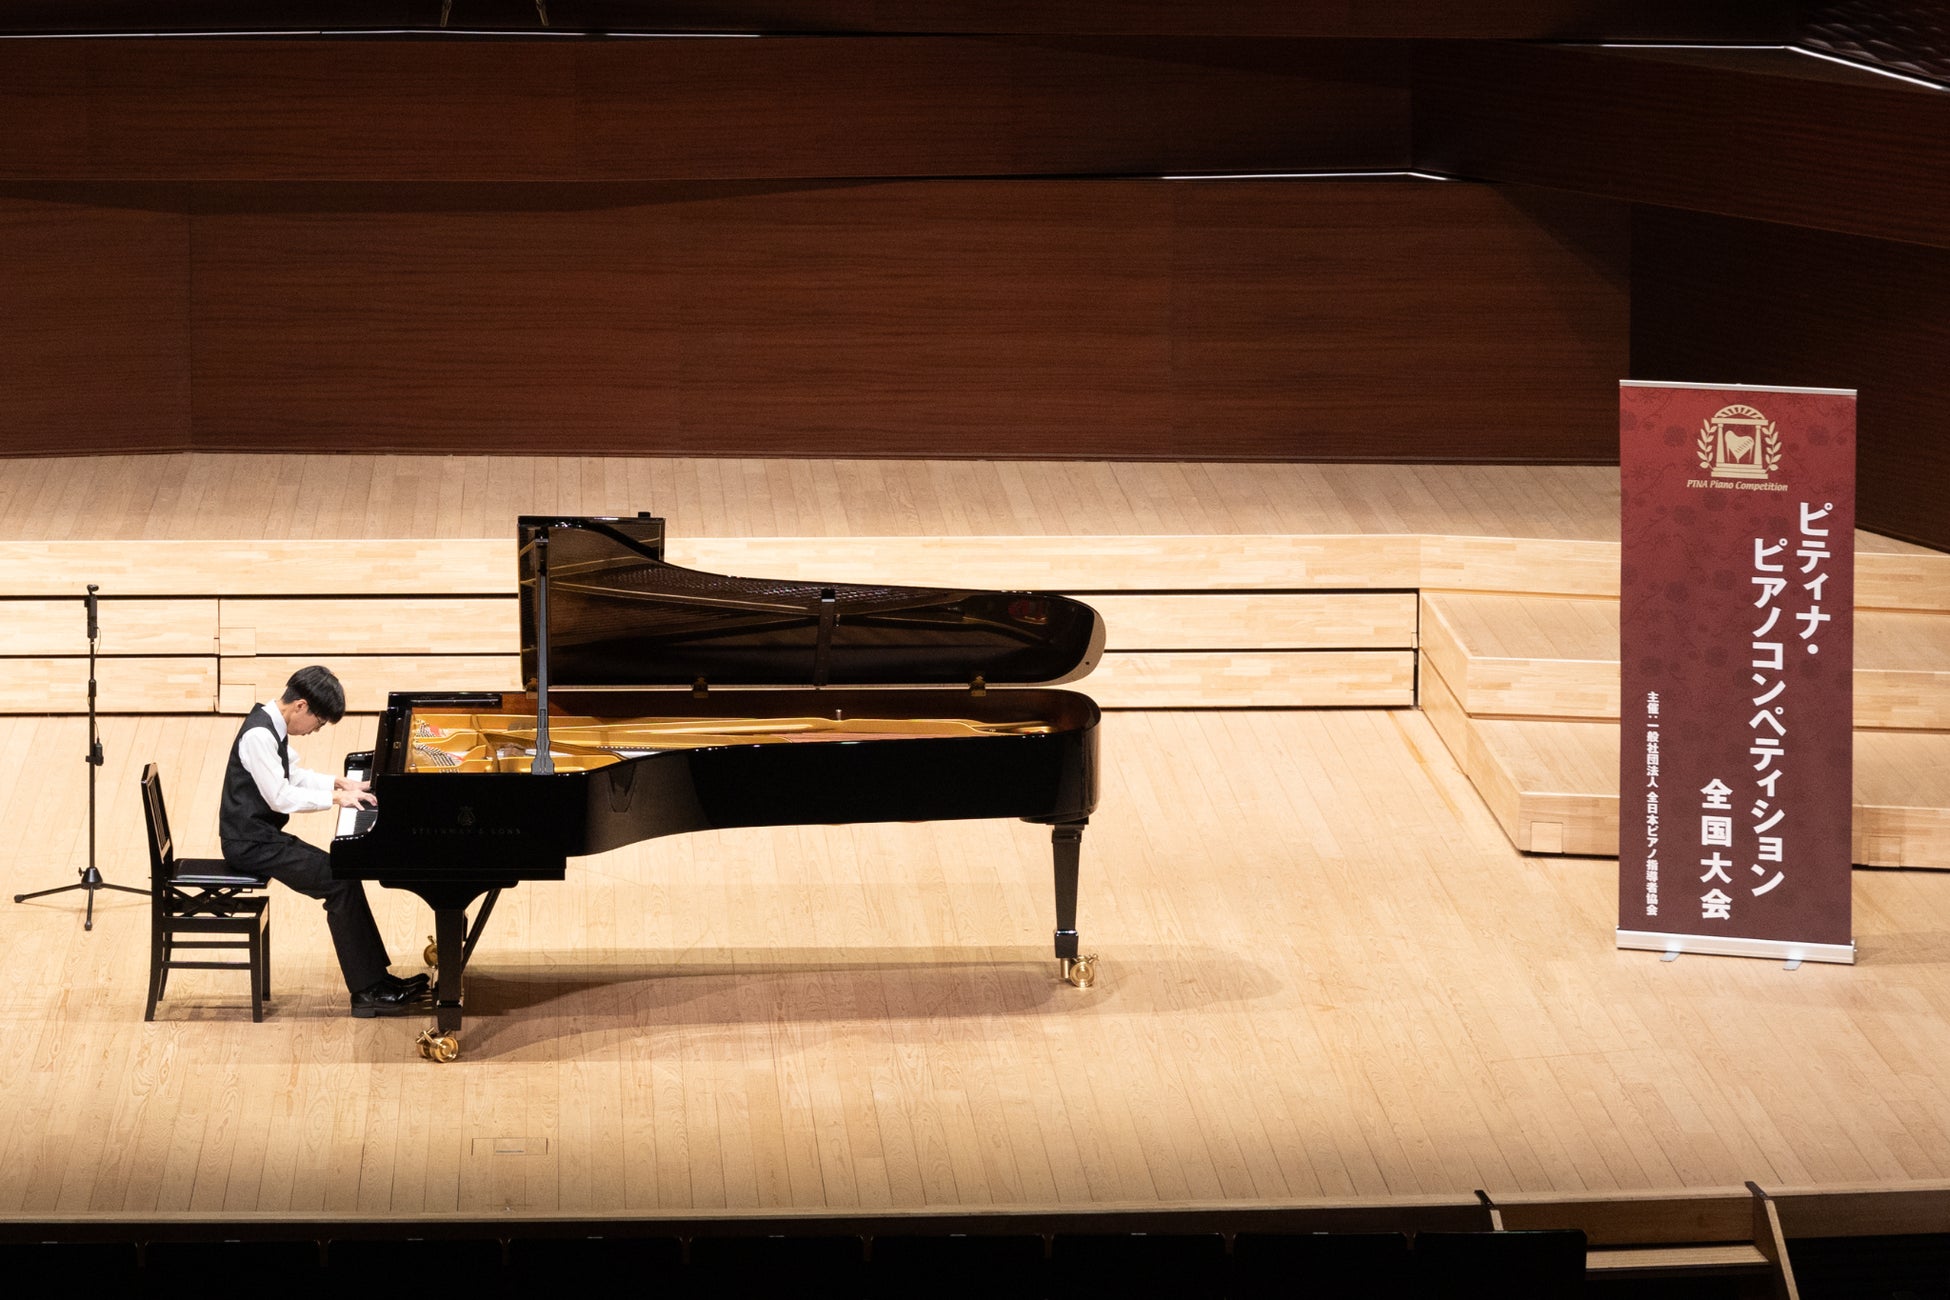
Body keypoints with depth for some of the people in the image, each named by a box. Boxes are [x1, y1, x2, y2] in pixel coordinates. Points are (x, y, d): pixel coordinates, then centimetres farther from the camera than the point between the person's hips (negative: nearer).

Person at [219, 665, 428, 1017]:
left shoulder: (273, 727, 10)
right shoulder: (259, 735, -22)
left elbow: (292, 776, 22)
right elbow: (280, 797, -24)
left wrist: (340, 783, 10)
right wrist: (335, 797, -18)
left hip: (265, 836, 10)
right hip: (252, 844, -10)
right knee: (340, 883, -16)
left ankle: (378, 976, 8)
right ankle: (366, 992, -13)